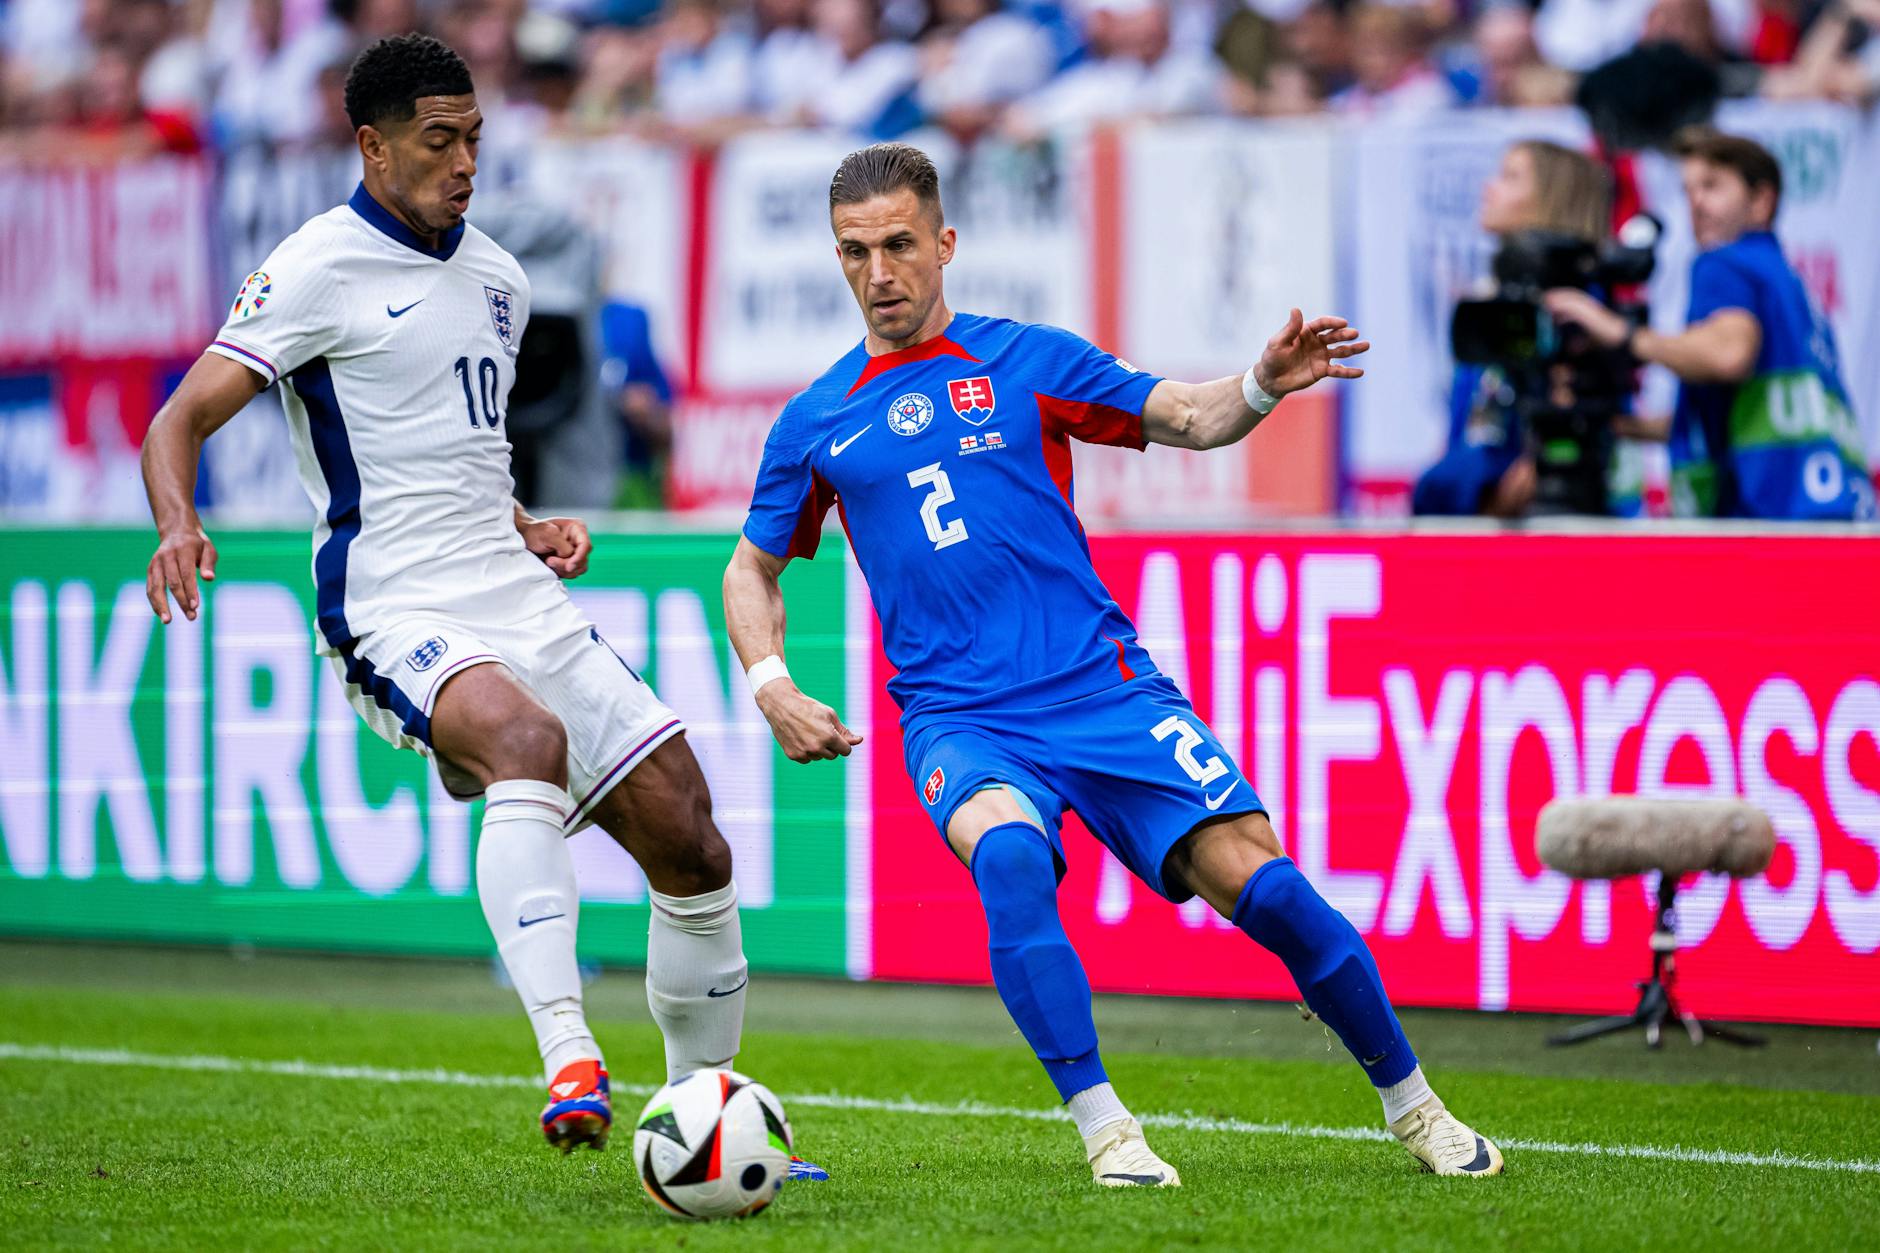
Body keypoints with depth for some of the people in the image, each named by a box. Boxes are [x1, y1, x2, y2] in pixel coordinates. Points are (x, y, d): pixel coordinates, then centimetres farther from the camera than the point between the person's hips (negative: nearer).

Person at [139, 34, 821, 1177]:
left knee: (691, 846, 0)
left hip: (518, 602, 7)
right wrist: (179, 525, -30)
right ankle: (570, 1060, -45)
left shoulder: (497, 280, 18)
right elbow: (184, 417, -10)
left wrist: (526, 528, 14)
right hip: (397, 619, -7)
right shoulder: (322, 268, -5)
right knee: (529, 740, -37)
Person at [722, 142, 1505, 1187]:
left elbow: (1191, 418, 8)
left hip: (1102, 688, 0)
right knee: (1007, 853, -34)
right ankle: (1102, 1125, -27)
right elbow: (755, 569, 23)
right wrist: (772, 686, 6)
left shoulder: (1028, 360, 7)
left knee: (1257, 880, -11)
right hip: (960, 719, 0)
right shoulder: (816, 424, 10)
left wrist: (1266, 384, -13)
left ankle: (1414, 1108, 8)